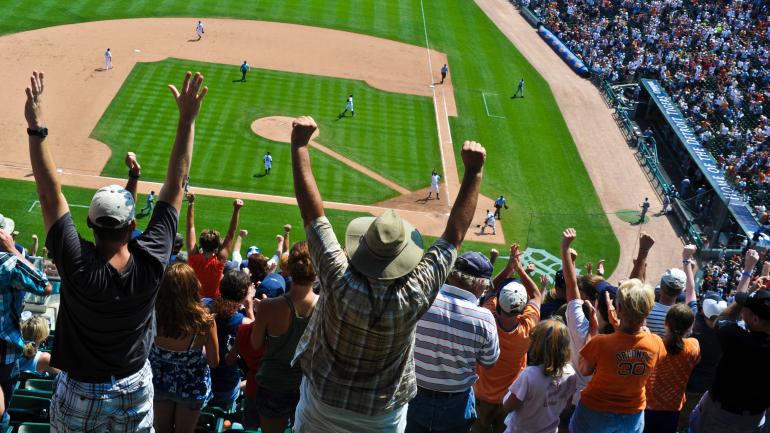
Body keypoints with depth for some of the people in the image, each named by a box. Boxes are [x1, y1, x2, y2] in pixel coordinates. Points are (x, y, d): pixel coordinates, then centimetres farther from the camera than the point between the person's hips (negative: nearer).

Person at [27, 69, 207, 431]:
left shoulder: (76, 266, -29)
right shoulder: (151, 263, -24)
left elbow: (50, 194, -24)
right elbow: (175, 184, -20)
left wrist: (36, 128, -22)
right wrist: (187, 119, -18)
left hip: (78, 395, -2)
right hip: (135, 389, 2)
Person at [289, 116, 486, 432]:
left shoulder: (340, 282, -31)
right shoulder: (415, 296, -28)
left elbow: (311, 211, -23)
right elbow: (454, 235, -17)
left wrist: (299, 145, -16)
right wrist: (473, 171, -11)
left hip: (322, 405, 0)